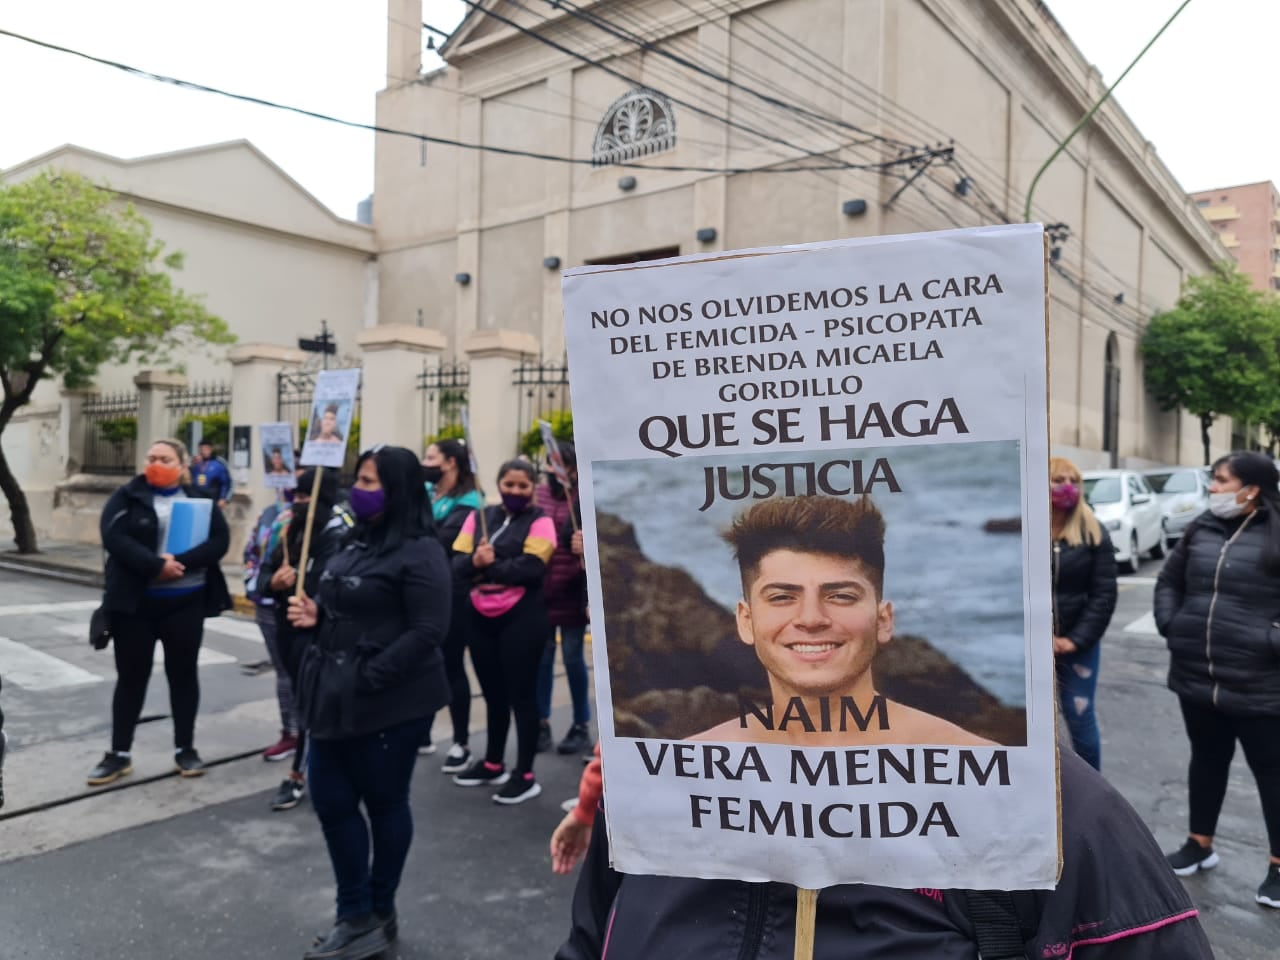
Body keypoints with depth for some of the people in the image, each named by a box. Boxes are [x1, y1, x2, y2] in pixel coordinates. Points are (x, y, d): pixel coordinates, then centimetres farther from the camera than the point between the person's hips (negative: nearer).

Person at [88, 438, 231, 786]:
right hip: (136, 602, 0)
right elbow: (113, 536, -12)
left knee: (183, 673, 9)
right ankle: (119, 754, 19)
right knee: (131, 676, 8)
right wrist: (156, 565, -23)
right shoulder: (128, 496, 2)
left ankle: (185, 748, 21)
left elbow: (219, 540, -6)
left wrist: (181, 563, -20)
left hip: (185, 602, 1)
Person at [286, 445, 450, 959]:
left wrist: (368, 678, -22)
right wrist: (313, 612, 1)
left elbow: (428, 631, -21)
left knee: (384, 803, 10)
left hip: (387, 702, -8)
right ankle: (357, 916, 30)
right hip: (334, 696, 9)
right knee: (330, 800, 13)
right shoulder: (356, 541, 13)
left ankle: (379, 913, 31)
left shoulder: (419, 552, -15)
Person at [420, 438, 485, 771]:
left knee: (451, 666, 2)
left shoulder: (467, 502, -10)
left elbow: (441, 540, -21)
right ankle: (421, 733, 30)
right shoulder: (423, 492, 11)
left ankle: (461, 743, 13)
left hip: (451, 593, -6)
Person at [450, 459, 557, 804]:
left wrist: (488, 566, -14)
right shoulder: (480, 517, 8)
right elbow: (457, 564, 1)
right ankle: (493, 764, 33)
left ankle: (525, 775, 12)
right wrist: (475, 561, -20)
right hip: (480, 617, 5)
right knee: (493, 693, 17)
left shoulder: (539, 522, -5)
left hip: (521, 618, -5)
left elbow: (531, 569, -19)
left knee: (521, 694, 2)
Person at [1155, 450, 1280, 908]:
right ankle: (1200, 844, 36)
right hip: (1196, 675, 5)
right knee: (1207, 760, 20)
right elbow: (1168, 580, 16)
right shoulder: (1201, 530, 5)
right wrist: (1169, 625, 5)